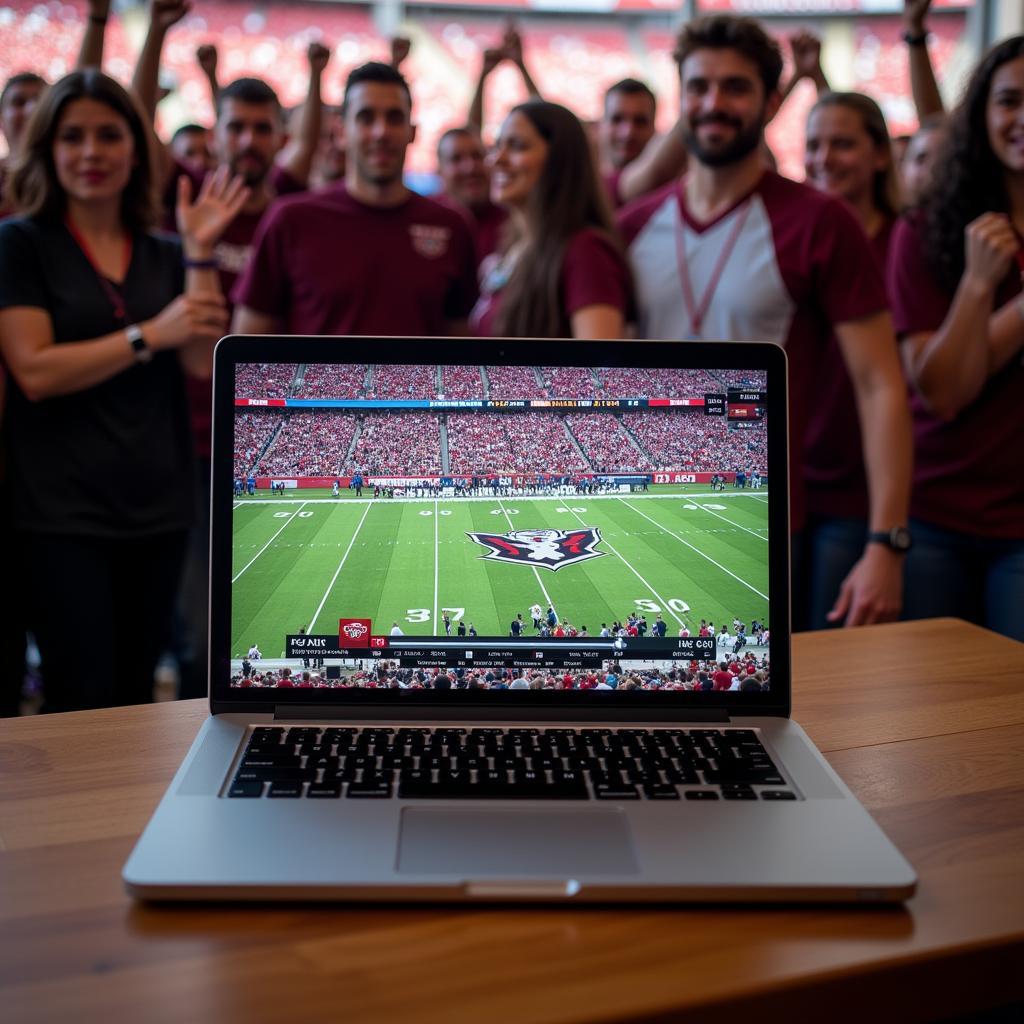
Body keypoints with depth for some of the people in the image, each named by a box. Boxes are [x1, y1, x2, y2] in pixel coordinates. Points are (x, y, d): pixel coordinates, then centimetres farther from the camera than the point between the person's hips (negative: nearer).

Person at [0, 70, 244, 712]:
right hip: (64, 513, -4)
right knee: (82, 704, -2)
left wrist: (200, 253, -6)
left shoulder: (165, 254, 11)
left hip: (159, 507, 4)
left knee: (136, 697, 13)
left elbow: (206, 363, -1)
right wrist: (151, 334, -14)